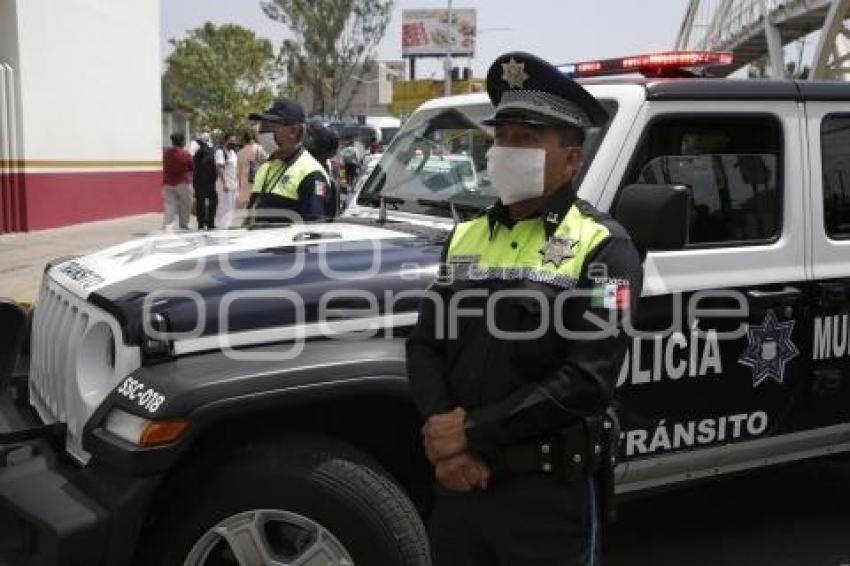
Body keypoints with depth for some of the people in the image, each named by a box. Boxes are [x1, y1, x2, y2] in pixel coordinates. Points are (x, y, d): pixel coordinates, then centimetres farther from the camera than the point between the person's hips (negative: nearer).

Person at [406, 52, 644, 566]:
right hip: (459, 479, 5)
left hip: (551, 490, -5)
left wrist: (473, 431, -16)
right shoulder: (467, 236, 9)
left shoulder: (602, 247, -8)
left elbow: (590, 378, -17)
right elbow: (424, 345, 6)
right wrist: (444, 435, -11)